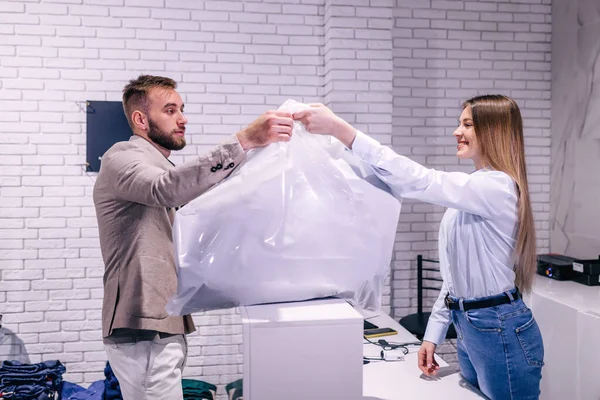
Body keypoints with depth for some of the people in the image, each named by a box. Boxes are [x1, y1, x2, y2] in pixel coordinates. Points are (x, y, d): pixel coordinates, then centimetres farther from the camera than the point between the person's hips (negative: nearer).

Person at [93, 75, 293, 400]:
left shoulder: (160, 169, 22)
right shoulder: (122, 157, -10)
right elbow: (167, 189, -32)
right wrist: (244, 140, -41)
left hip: (163, 327, 10)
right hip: (143, 332, -10)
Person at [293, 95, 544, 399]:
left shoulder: (497, 187, -19)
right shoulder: (471, 189, 11)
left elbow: (414, 180, -30)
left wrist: (339, 128, -33)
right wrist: (433, 334, 11)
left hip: (501, 335, -8)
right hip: (469, 329, 9)